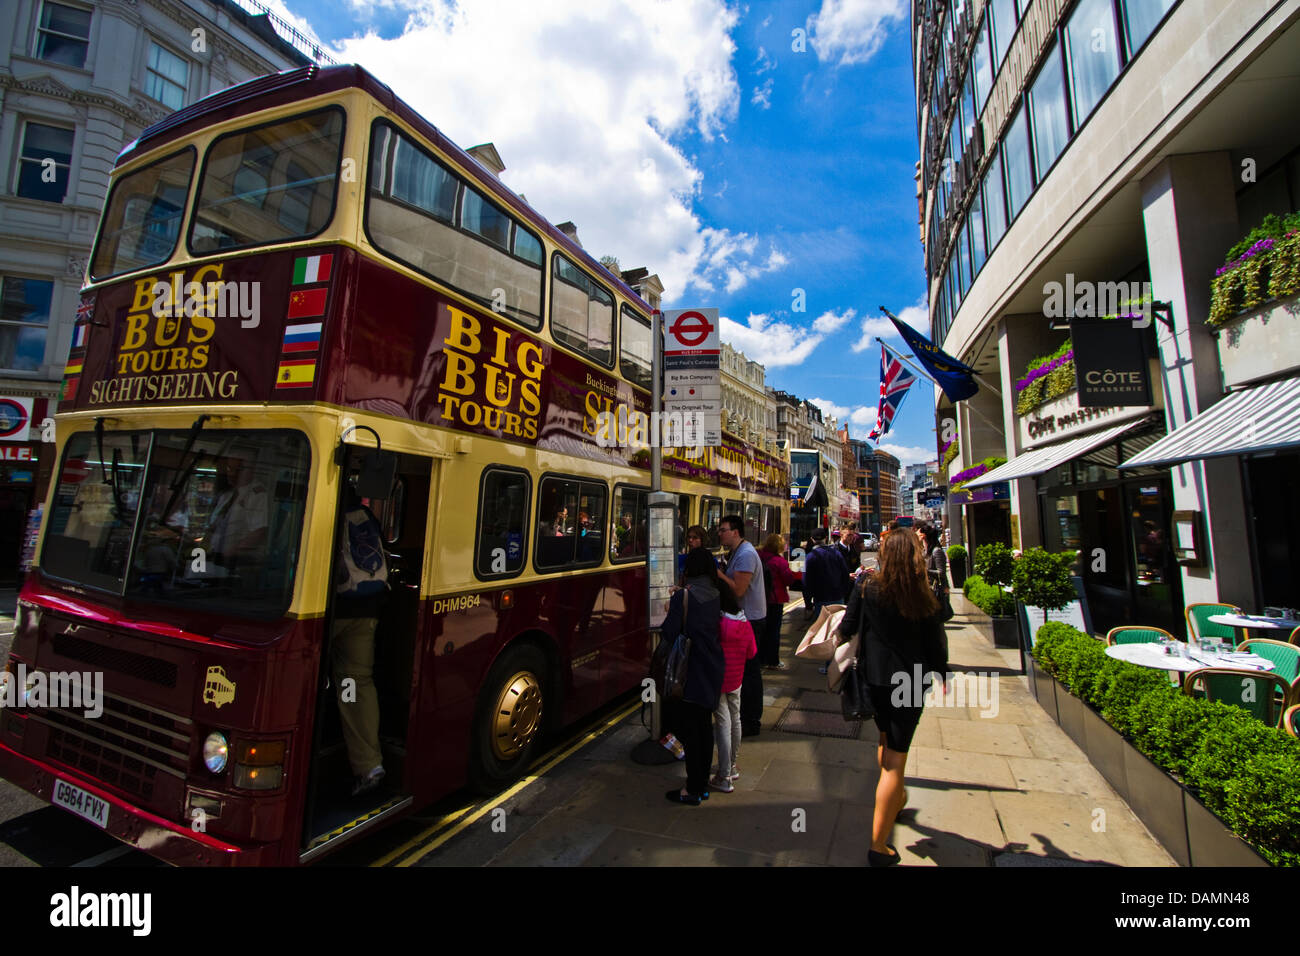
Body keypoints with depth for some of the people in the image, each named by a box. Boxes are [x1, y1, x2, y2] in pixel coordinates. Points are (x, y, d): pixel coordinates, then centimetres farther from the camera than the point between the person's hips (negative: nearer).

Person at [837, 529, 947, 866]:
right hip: (909, 683, -2)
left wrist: (838, 637, 20)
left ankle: (895, 797, 51)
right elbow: (936, 644, -3)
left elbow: (848, 628, -3)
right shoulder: (924, 597, -11)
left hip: (873, 678, 2)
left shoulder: (867, 587, -10)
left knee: (885, 741, 27)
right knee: (895, 758, 5)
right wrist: (942, 677, 15)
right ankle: (879, 845, 10)